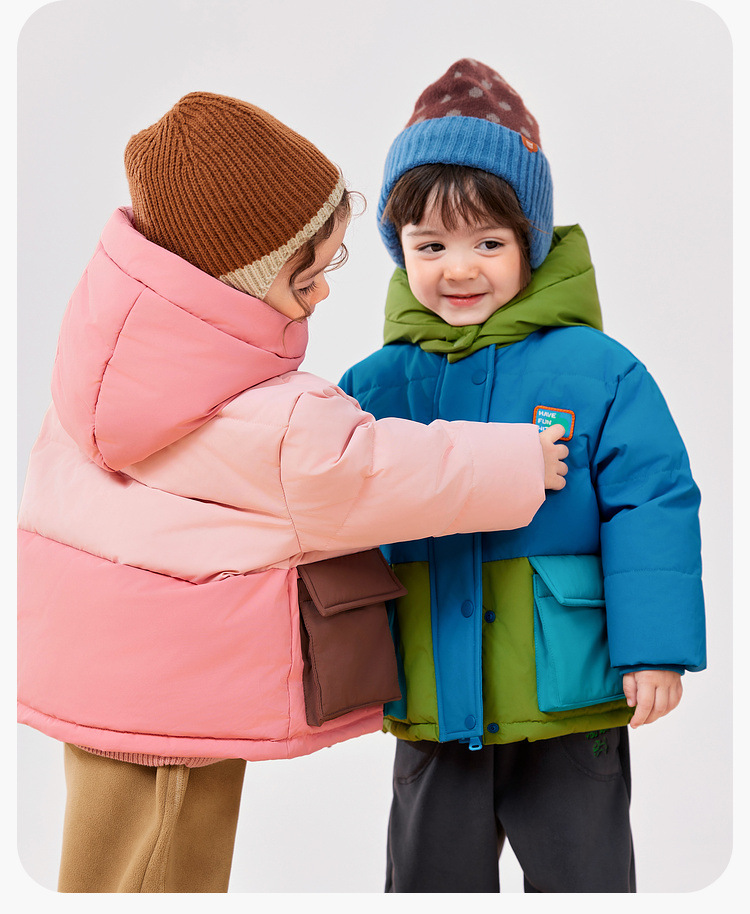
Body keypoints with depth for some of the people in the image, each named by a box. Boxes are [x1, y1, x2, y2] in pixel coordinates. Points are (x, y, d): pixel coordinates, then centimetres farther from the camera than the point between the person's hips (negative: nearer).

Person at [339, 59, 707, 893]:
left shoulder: (598, 371, -10)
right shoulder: (374, 385, -2)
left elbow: (652, 511, -8)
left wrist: (653, 651, -12)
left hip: (568, 700, -2)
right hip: (431, 708, 3)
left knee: (582, 879, 16)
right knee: (429, 881, 20)